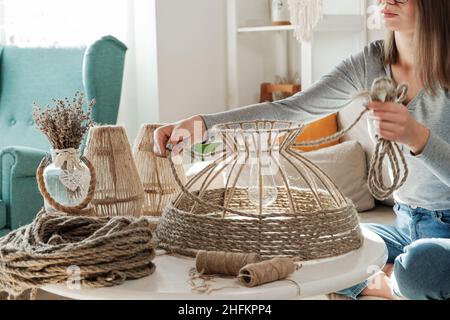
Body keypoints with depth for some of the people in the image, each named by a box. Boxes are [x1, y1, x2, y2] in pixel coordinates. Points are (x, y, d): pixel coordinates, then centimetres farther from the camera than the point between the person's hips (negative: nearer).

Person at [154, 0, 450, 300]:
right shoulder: (371, 62, -3)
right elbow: (290, 110, -10)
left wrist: (418, 137, -42)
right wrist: (203, 123, -23)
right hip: (406, 225, 5)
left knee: (419, 263, -36)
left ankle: (388, 282, -1)